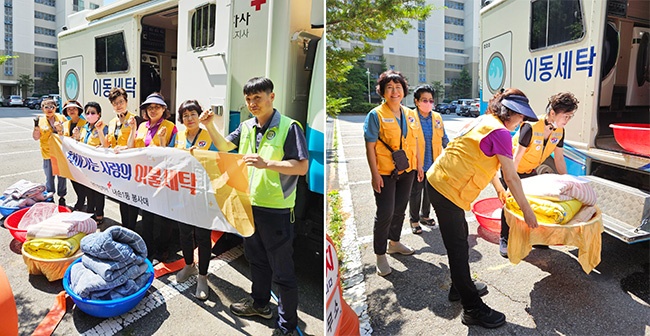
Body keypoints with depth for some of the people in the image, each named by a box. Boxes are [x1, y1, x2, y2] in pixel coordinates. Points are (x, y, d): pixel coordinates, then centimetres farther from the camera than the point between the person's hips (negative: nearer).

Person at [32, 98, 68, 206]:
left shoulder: (62, 118, 2)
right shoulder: (40, 121, 1)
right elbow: (36, 137, -2)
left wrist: (62, 128, -9)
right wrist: (36, 126, -15)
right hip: (47, 154, 0)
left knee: (62, 177, 10)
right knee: (49, 178, 9)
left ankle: (62, 197, 23)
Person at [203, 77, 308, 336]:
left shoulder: (289, 127, -13)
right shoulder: (246, 127, 8)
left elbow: (302, 167, -19)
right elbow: (224, 146, 21)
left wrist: (266, 164, -28)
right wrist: (209, 125, 5)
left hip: (276, 210, -7)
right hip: (249, 204, 8)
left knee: (282, 270, 3)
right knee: (256, 258, 25)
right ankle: (260, 303, 47)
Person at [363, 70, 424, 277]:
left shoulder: (410, 115, 8)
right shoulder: (376, 115, -10)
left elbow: (414, 143, 15)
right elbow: (370, 147, -13)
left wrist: (419, 166, 13)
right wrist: (375, 174, -17)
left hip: (407, 171, 6)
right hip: (385, 173, -6)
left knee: (400, 209, 17)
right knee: (385, 212, -3)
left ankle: (394, 243, 37)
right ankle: (380, 255, 12)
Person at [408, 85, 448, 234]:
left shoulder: (437, 117, 4)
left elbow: (444, 138, 13)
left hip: (433, 164, 5)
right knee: (415, 193, 9)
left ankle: (425, 215, 38)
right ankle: (414, 220, 26)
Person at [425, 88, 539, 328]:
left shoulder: (482, 121, 16)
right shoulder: (500, 132, -12)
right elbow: (511, 178, -10)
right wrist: (527, 210, 1)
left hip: (437, 181, 10)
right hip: (447, 191, -10)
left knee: (460, 238, 22)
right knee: (458, 248, 0)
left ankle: (460, 287, 39)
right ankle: (472, 309, 13)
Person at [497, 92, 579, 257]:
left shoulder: (559, 131, -11)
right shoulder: (531, 127, -32)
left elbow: (559, 159, 1)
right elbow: (516, 158, -31)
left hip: (530, 171, 7)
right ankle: (504, 240, 8)